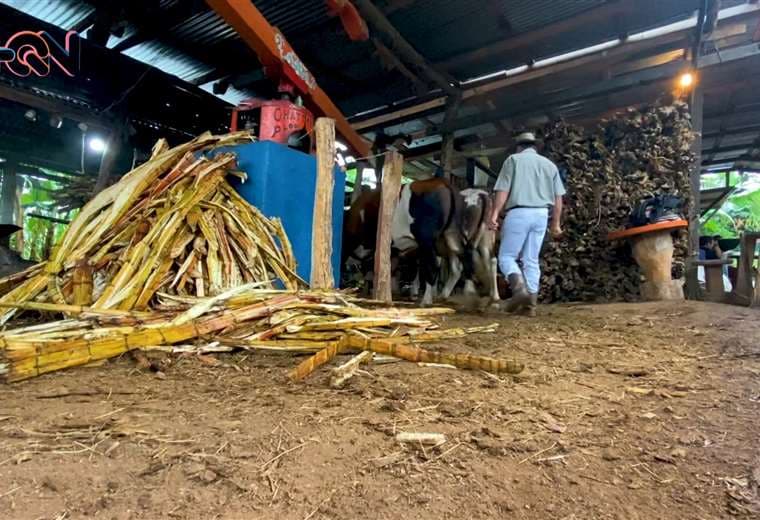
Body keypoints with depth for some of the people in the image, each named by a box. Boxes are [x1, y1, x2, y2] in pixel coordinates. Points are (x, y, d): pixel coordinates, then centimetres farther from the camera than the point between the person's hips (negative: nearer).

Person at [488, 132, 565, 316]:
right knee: (531, 260, 10)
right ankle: (531, 303, 6)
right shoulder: (550, 164, 17)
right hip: (541, 215, 4)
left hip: (518, 213, -4)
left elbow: (503, 190, -6)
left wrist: (494, 214, -8)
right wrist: (556, 223, 18)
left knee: (507, 256, 4)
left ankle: (519, 287, -21)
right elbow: (558, 197, 13)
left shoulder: (513, 159, 5)